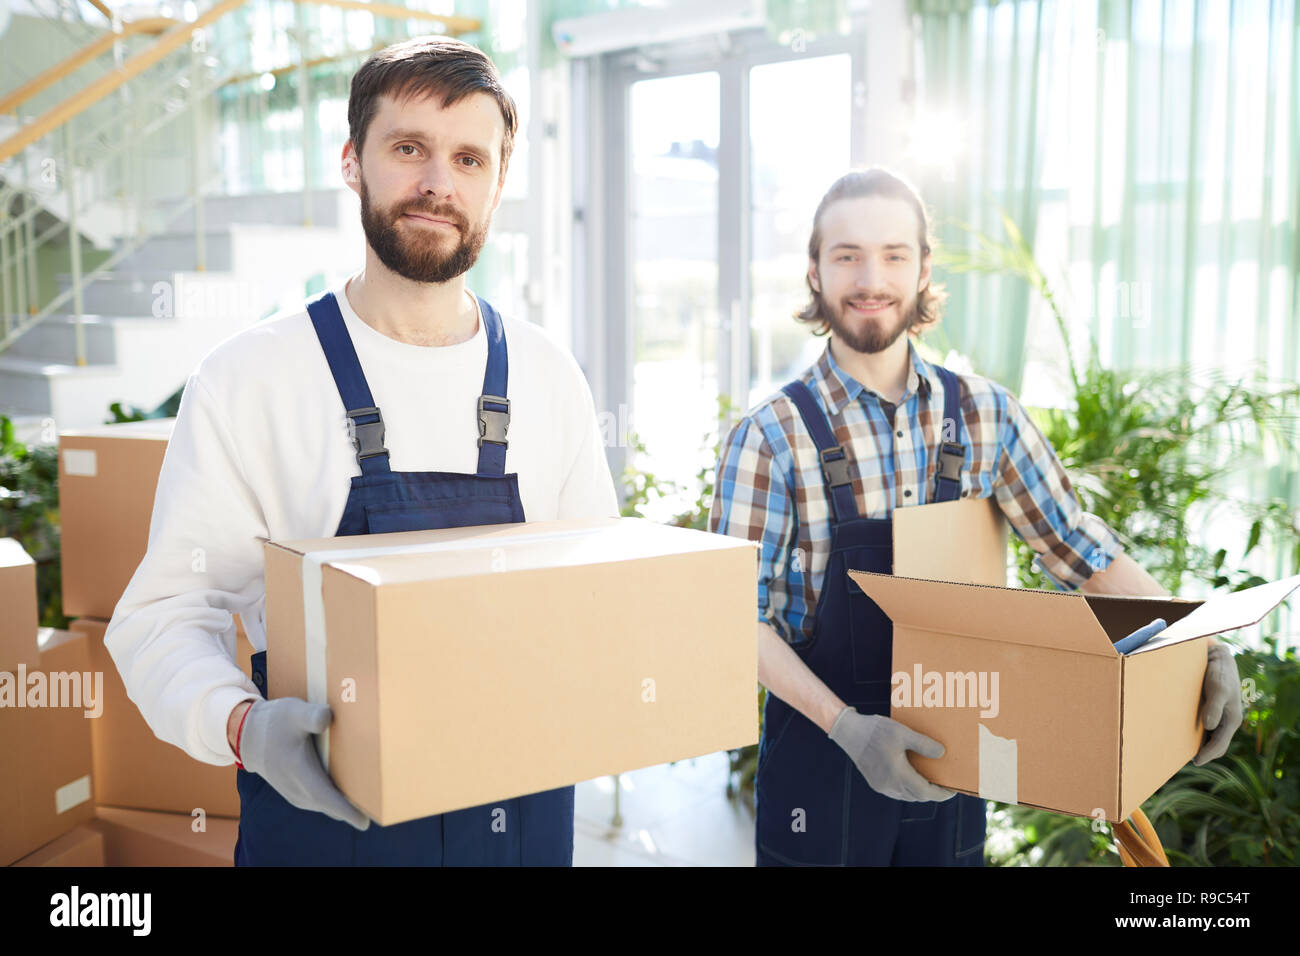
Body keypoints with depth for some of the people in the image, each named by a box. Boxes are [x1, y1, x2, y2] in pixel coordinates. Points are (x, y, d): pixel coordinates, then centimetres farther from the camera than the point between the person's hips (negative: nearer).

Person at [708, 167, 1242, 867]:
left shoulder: (985, 414, -2)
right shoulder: (770, 437, -12)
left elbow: (1076, 545, 3)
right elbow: (740, 617, -12)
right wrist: (844, 724, -22)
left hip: (947, 756, 3)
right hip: (821, 757, -3)